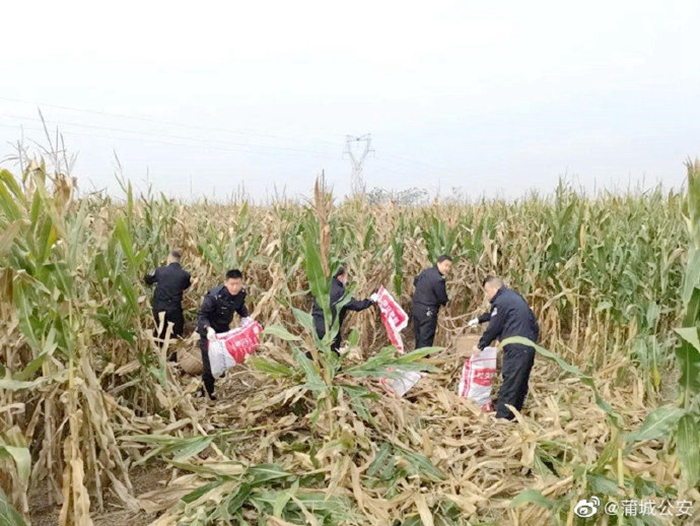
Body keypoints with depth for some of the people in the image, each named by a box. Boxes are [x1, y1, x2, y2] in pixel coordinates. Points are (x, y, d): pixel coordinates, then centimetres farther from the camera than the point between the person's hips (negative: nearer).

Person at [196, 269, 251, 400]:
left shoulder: (242, 293, -14)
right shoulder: (214, 296, -33)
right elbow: (201, 315, -27)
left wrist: (245, 317, -10)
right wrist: (208, 328, -42)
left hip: (224, 329, 6)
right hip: (209, 331, -6)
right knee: (209, 363, -5)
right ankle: (207, 392, 14)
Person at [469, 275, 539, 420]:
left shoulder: (501, 302, -13)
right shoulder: (512, 295, 16)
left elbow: (493, 328, -7)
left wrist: (480, 345, 5)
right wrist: (479, 319, 37)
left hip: (516, 349, -10)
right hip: (529, 346, 10)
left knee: (509, 385, -6)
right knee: (521, 384, 16)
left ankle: (502, 418, -3)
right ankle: (514, 415, 27)